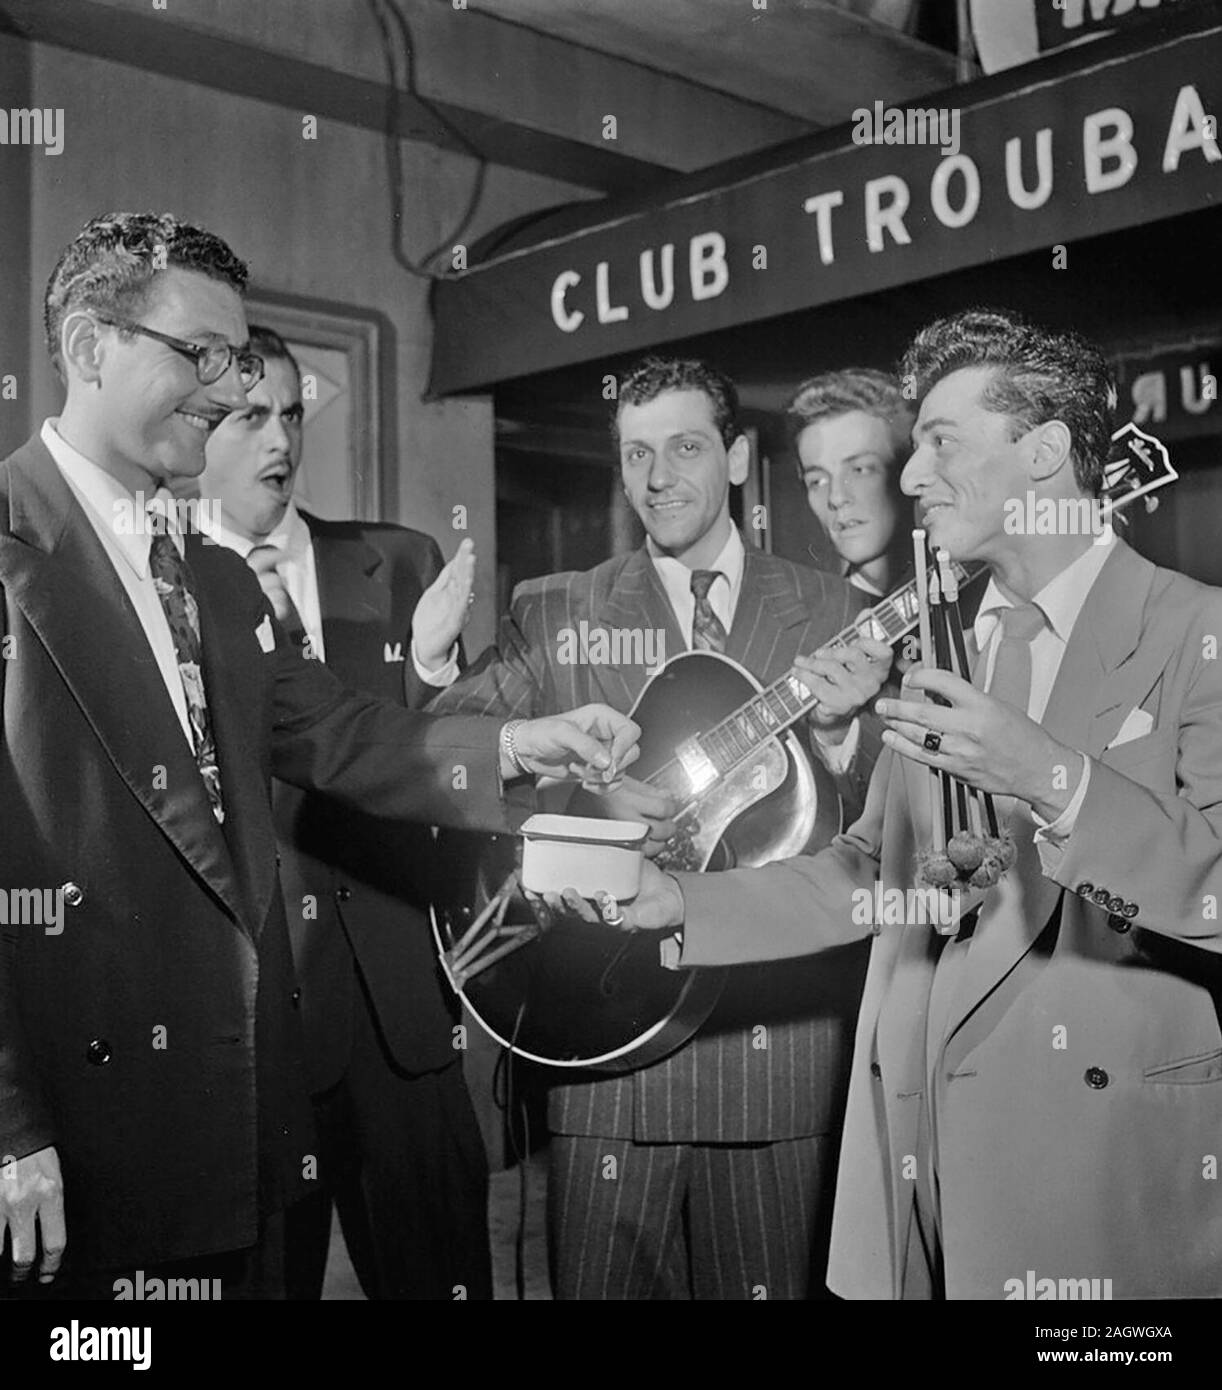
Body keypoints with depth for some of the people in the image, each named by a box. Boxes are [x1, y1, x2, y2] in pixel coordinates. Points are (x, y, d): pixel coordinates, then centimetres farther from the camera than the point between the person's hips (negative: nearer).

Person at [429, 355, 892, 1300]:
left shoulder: (835, 616, 6)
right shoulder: (553, 613, 5)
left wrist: (836, 731, -18)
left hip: (779, 1037, 1)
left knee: (770, 1282, 12)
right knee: (602, 1283, 6)